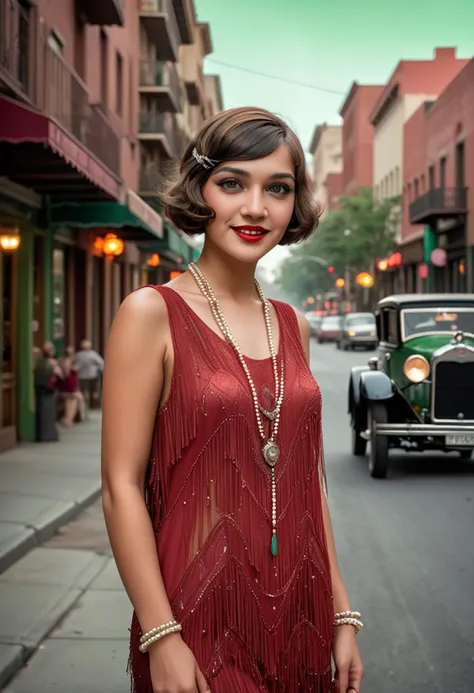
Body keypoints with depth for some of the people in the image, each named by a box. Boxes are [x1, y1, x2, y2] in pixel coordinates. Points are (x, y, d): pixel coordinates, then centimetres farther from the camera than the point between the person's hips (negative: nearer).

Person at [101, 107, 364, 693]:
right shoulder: (152, 314, -8)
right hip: (199, 623, -5)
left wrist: (342, 614, 9)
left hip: (300, 618, 5)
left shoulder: (293, 326, 8)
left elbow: (309, 480, 11)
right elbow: (121, 487, -12)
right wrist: (160, 637, -16)